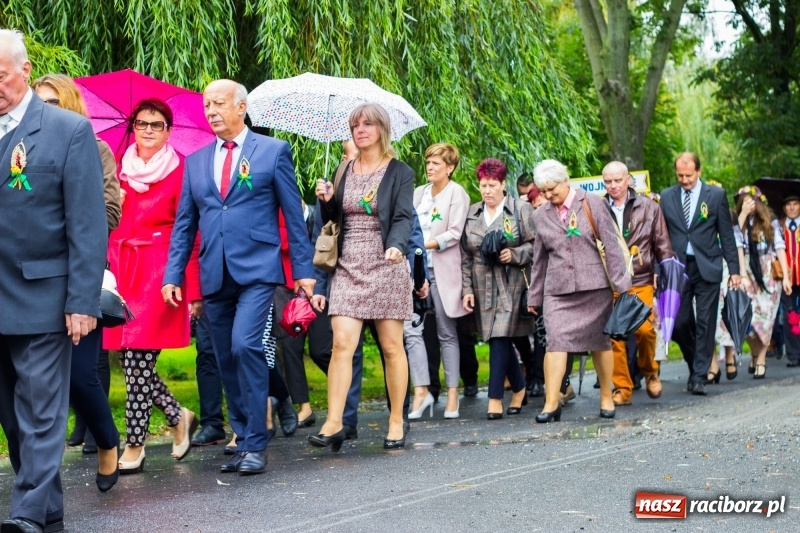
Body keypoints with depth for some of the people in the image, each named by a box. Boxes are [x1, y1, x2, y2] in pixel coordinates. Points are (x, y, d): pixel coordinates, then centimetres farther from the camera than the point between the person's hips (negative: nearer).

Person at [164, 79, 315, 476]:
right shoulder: (196, 161, 15)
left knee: (245, 346, -19)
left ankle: (256, 445, -11)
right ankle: (244, 440, 17)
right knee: (226, 360, 7)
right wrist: (173, 275, 5)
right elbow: (184, 224, 14)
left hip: (256, 269, -5)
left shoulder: (273, 151, 4)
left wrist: (303, 270, -1)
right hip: (214, 276, 5)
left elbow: (293, 216, 3)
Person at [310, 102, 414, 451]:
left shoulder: (399, 172, 1)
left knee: (392, 347, 2)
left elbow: (403, 217, -10)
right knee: (342, 343, -8)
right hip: (348, 266, 3)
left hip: (385, 266, -3)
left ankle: (396, 422, 12)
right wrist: (326, 200, -4)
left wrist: (396, 246, -29)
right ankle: (333, 424, -9)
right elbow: (333, 219, 17)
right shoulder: (345, 171, 14)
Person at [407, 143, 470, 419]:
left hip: (442, 270, -4)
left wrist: (423, 245, -17)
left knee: (447, 333, 2)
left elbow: (454, 234, -9)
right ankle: (421, 390, -4)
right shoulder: (419, 193, 15)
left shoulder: (457, 194, -1)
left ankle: (452, 393, 9)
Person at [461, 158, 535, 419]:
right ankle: (519, 389, 25)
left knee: (500, 338, -12)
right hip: (483, 287, 4)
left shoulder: (521, 209, 1)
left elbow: (534, 245, -1)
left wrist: (514, 255, -17)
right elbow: (465, 256, 10)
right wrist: (466, 289, 3)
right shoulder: (471, 214, 12)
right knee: (500, 340, 7)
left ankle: (495, 398, -8)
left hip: (511, 285, -4)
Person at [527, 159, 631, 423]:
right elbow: (539, 259, 16)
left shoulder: (592, 203, 0)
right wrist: (534, 296, 17)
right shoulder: (541, 215, 9)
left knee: (600, 342, 6)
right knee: (555, 341, -10)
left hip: (595, 285, -2)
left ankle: (606, 398, 20)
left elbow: (611, 245, -2)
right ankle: (551, 403, -10)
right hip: (558, 290, 2)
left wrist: (620, 283, -5)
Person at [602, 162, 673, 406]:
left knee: (645, 329, -14)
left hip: (641, 281, 0)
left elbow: (662, 245, 10)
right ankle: (622, 388, 9)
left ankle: (650, 372, 15)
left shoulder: (649, 208, 7)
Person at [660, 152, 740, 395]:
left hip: (707, 268, -2)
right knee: (679, 323, 0)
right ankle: (695, 364, 24)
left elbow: (727, 234, 4)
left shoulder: (716, 195, 3)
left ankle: (699, 377, 2)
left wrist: (734, 269, 0)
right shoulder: (667, 196, 7)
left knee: (705, 323, -3)